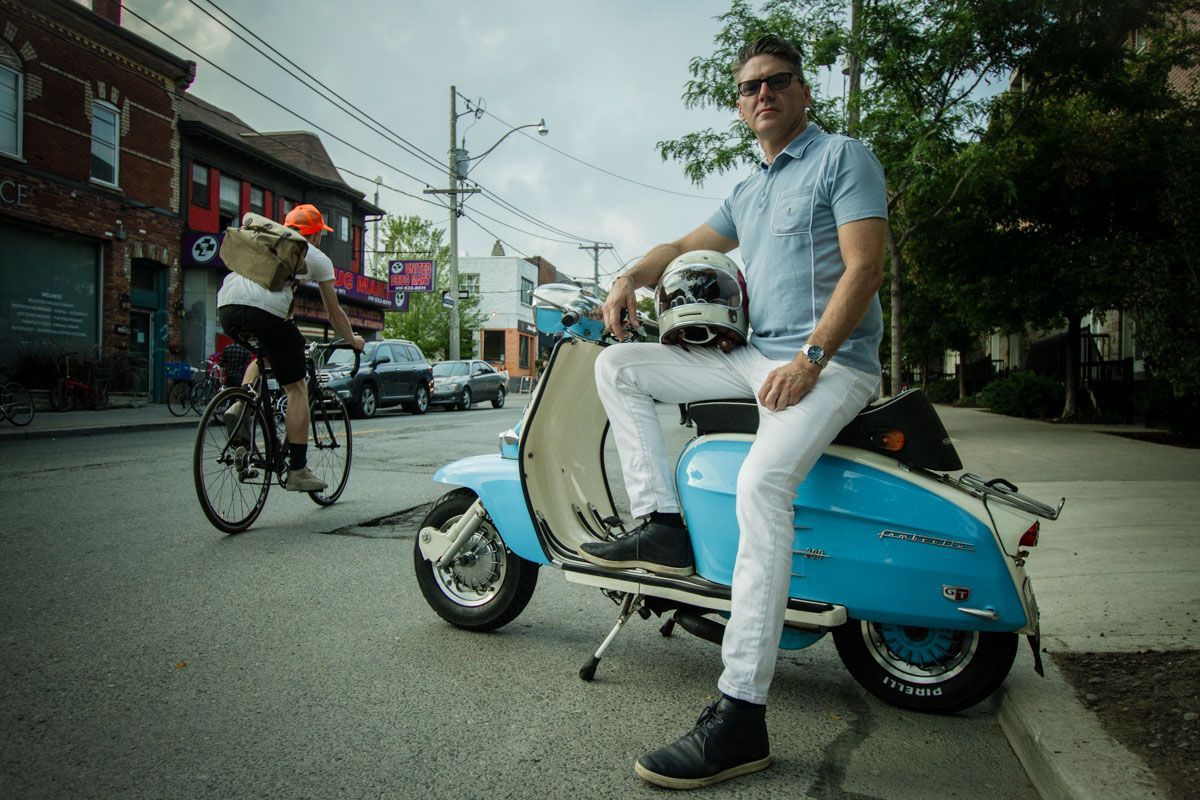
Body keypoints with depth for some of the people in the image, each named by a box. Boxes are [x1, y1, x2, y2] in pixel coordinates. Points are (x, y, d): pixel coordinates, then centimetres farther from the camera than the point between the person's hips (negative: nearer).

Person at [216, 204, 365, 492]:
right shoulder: (317, 257, 21)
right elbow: (335, 314, 26)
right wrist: (353, 341, 44)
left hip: (226, 306, 6)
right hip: (265, 310, -5)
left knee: (263, 353, 36)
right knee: (297, 388, 7)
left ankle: (240, 405, 11)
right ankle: (298, 471, 7)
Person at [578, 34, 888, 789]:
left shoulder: (845, 158, 1)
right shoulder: (748, 193, 23)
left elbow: (865, 266, -11)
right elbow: (688, 246, 33)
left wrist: (810, 359, -22)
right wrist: (633, 277, 10)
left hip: (833, 362, -8)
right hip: (756, 357, 8)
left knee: (762, 482, -34)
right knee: (618, 366, 2)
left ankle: (741, 717, -33)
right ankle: (662, 525, -5)